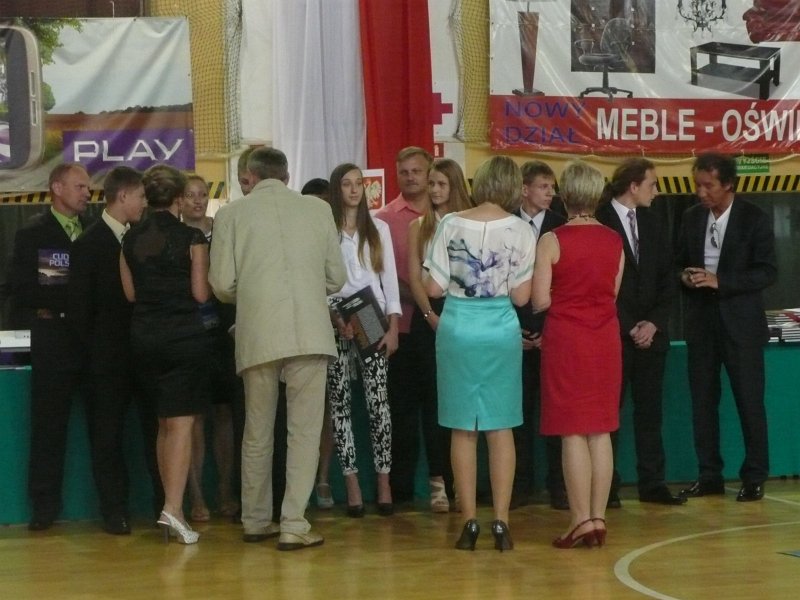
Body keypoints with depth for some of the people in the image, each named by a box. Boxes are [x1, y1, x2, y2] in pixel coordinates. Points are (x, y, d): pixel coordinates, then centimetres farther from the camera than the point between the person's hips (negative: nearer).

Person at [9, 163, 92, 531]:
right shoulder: (33, 235, 3)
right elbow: (21, 290, -5)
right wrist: (68, 298, -14)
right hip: (53, 343, -3)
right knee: (48, 426, 0)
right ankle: (44, 505, 6)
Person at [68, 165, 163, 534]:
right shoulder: (89, 244, -4)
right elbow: (79, 306, -5)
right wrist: (95, 349, -6)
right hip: (110, 358, -4)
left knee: (156, 430, 2)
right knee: (108, 435, 2)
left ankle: (164, 504, 7)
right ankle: (114, 512, 7)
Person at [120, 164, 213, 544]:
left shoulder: (131, 239, 5)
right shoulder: (192, 238, -9)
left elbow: (130, 292, 8)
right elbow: (201, 294, -9)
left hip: (144, 337, 5)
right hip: (185, 337, -5)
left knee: (165, 423, 17)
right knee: (182, 423, -6)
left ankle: (169, 505, 20)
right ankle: (173, 509, -16)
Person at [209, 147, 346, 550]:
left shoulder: (231, 214, 4)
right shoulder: (318, 209, 7)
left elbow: (222, 284, 1)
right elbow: (336, 278, 9)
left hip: (257, 335, 1)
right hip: (310, 332, -1)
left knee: (257, 433, 14)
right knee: (305, 431, 3)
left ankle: (256, 521, 24)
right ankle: (294, 526, -3)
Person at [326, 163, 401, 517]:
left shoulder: (379, 229, 13)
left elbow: (390, 279, 10)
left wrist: (393, 327, 1)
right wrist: (335, 318, -13)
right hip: (336, 324, -1)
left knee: (378, 400, -7)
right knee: (340, 402, -2)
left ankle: (384, 483, -4)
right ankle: (352, 486, 0)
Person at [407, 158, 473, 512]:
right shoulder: (418, 227, 11)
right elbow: (414, 277, 5)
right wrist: (431, 315, -7)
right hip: (429, 317, 1)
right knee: (433, 399, -1)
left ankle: (461, 480, 4)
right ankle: (438, 482, -1)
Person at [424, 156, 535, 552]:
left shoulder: (450, 225, -4)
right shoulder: (519, 230, -5)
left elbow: (434, 288, -4)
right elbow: (521, 296, -5)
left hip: (457, 326, 0)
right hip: (501, 330, 0)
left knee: (463, 429, 7)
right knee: (501, 428, 7)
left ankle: (469, 522, 7)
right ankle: (501, 522, 5)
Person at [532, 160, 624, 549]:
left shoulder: (551, 242, -10)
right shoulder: (614, 242, 2)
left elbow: (540, 301, -12)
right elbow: (613, 293, 7)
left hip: (566, 338, -4)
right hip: (606, 338, 4)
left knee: (572, 432, -1)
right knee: (601, 431, 9)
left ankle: (581, 519, -2)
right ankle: (599, 517, 10)